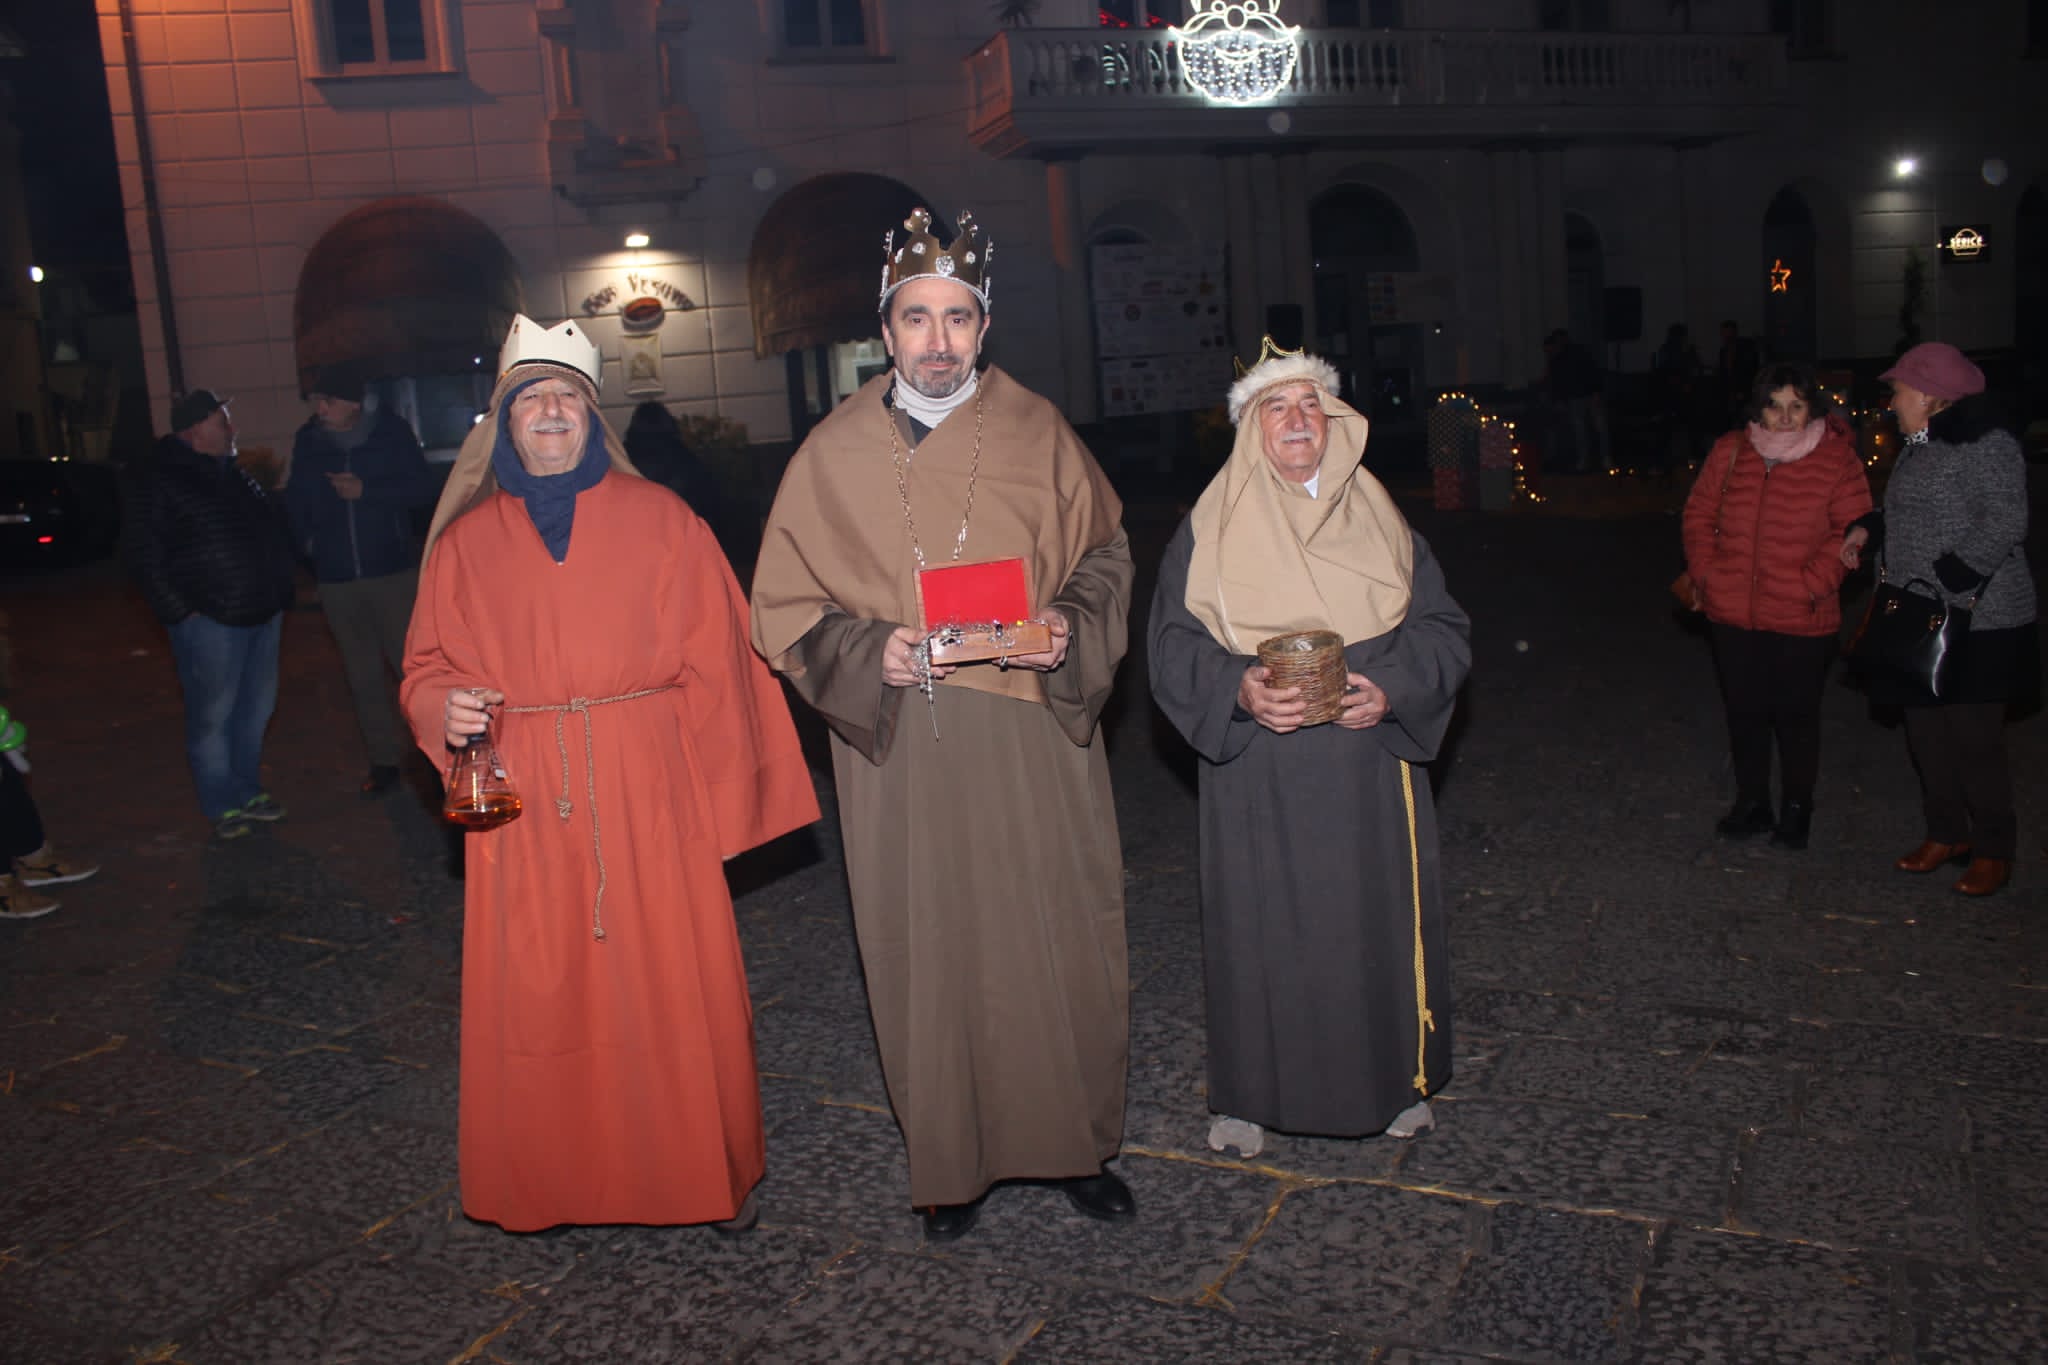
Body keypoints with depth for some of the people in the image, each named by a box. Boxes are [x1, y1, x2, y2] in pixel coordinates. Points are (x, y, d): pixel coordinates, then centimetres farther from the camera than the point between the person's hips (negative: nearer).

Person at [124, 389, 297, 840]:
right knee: (213, 715, 1)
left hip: (263, 612, 8)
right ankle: (223, 807, 13)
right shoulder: (159, 481, -9)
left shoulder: (232, 473, 14)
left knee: (257, 708, 15)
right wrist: (180, 612, -13)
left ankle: (248, 791, 29)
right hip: (211, 620, -7)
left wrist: (281, 591, 13)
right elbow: (145, 554, -11)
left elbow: (271, 528, 21)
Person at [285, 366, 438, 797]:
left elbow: (423, 488, -6)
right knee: (362, 676, 9)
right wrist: (305, 540, 6)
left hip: (393, 571, -3)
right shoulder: (308, 440, 5)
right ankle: (384, 761, 18)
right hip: (336, 578, 4)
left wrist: (367, 490, -16)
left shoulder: (389, 430, -4)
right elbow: (296, 499, 16)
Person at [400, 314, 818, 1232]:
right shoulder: (467, 541, 9)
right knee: (538, 991, 5)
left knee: (673, 983, 2)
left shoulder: (658, 520, 4)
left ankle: (708, 1169, 22)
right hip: (525, 808, 2)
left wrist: (712, 804, -6)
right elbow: (426, 667, 14)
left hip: (649, 796, -1)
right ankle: (554, 1184, 24)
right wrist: (443, 709, -10)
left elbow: (713, 666, 0)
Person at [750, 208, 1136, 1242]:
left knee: (1056, 942, 7)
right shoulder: (833, 453, 2)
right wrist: (869, 651, -14)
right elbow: (783, 607, 4)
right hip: (899, 751, 0)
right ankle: (950, 1161, 24)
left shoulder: (1038, 435, 4)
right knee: (929, 954, 7)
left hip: (1033, 740, 1)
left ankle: (1077, 1142, 27)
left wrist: (1069, 633, -9)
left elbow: (1103, 557, 11)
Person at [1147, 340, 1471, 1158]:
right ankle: (1252, 1094, 21)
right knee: (1261, 927, 3)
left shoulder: (1376, 518, 8)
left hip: (1369, 768, 2)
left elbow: (1443, 629, 6)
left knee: (1377, 921, 9)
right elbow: (1173, 648, -2)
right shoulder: (1209, 531, 2)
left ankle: (1395, 1079, 30)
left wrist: (1392, 690, -13)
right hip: (1257, 778, -2)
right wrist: (1239, 690, -21)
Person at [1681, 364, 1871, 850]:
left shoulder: (1838, 459, -6)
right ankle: (1751, 803, 31)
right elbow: (1699, 514, 10)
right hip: (1732, 613, 3)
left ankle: (1797, 809, 28)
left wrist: (1812, 584, -14)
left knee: (1796, 716, 9)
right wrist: (1704, 572, 0)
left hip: (1802, 621, -3)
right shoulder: (1729, 452, 3)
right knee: (1744, 711, 14)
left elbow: (1850, 530, -6)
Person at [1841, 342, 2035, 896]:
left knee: (1975, 739, -2)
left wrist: (1950, 580, -26)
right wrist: (1868, 530, 6)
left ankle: (1993, 850, 14)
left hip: (1977, 626, -9)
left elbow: (2004, 523, -21)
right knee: (1926, 732, 14)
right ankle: (1945, 834, 29)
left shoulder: (1986, 447, -14)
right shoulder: (1918, 448, 14)